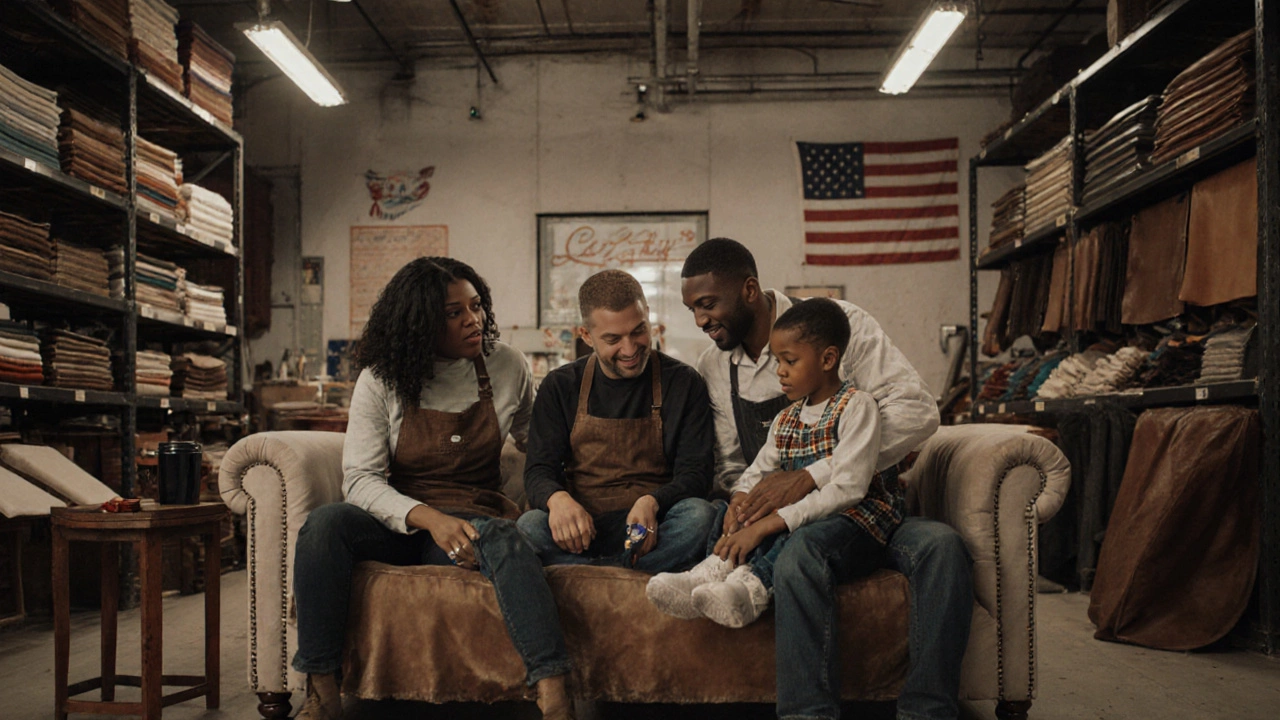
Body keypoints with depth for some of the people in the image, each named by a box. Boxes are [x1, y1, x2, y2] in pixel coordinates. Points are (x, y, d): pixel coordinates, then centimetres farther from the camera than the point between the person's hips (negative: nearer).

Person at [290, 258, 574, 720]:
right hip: (398, 523, 1)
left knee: (501, 534, -36)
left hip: (474, 520, 0)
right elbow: (360, 480, -10)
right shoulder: (381, 380, -2)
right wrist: (430, 519, -26)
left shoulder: (507, 368, 3)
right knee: (325, 522, -30)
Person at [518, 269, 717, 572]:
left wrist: (651, 503, -22)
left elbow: (695, 472, 1)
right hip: (581, 531, 1)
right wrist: (557, 498, -21)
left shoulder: (684, 383, 5)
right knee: (529, 525, -31)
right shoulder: (560, 386, 9)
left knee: (700, 515, -33)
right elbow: (539, 469, 5)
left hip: (650, 532, 0)